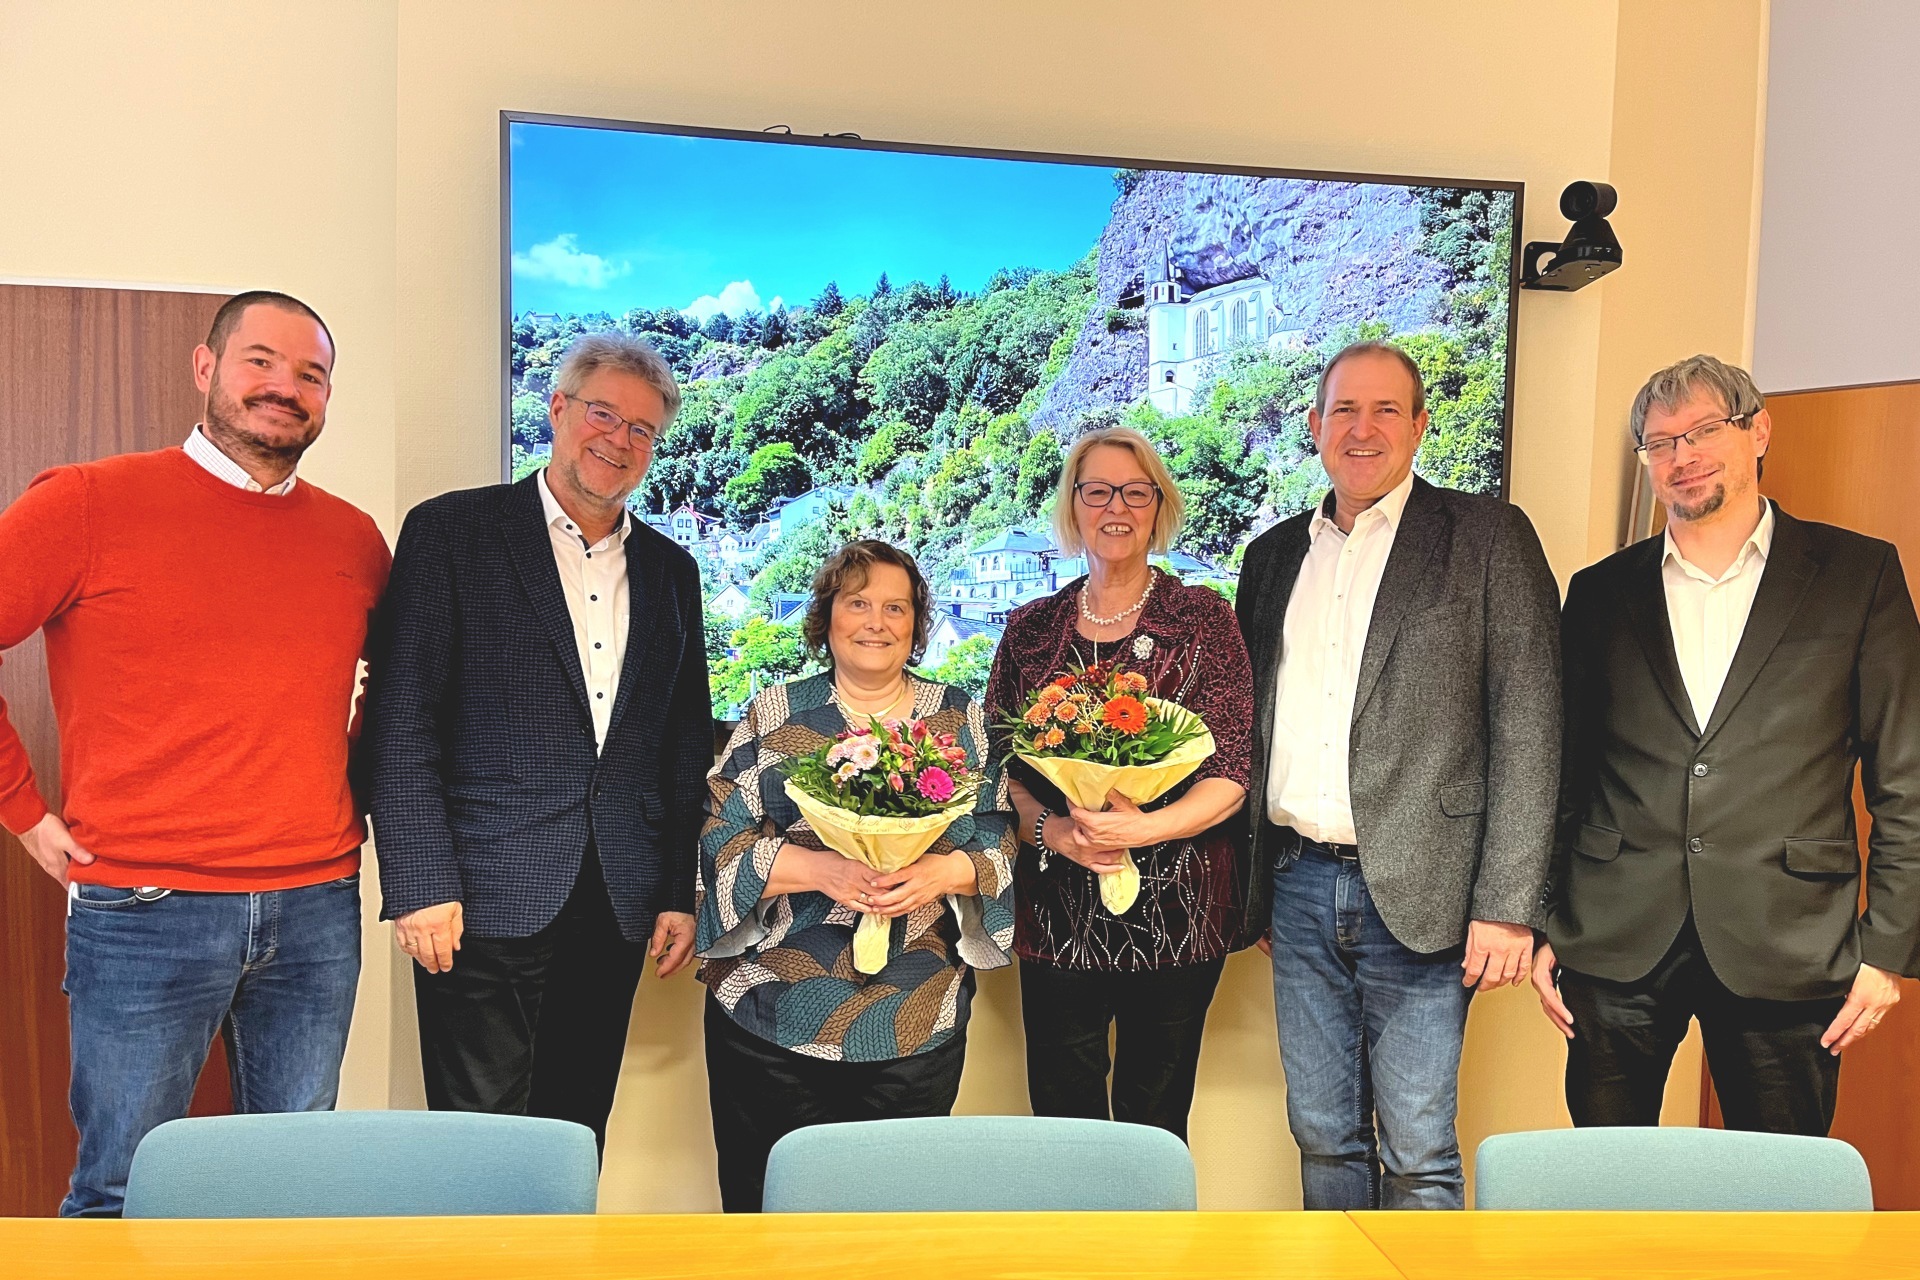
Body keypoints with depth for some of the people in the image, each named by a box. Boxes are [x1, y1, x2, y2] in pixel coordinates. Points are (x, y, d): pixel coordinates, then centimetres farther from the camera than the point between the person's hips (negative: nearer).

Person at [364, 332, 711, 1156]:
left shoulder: (670, 570, 14)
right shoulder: (451, 531, 0)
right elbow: (401, 720, -5)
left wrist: (682, 892, 9)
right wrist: (420, 885, -12)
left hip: (617, 904, 4)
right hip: (487, 900, -4)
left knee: (577, 1141, 12)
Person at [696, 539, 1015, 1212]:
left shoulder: (960, 719, 7)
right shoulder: (775, 715, 4)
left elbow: (998, 840, 5)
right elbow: (720, 840, -2)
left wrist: (944, 873, -15)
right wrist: (815, 869, -17)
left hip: (917, 1026, 1)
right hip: (772, 1015, -1)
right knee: (764, 1191, 8)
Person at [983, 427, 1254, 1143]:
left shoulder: (1203, 620, 1)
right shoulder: (1030, 630, 8)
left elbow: (1231, 776, -6)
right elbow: (994, 767, 6)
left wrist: (1142, 828, -21)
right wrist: (1050, 829, -13)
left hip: (1175, 914, -2)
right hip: (1058, 914, 2)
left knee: (1156, 1127, 8)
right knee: (1061, 1119, 9)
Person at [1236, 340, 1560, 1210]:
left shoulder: (1487, 538, -1)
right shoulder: (1274, 554, 13)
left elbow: (1528, 729, -7)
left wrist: (1507, 906, -12)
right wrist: (1244, 883, 11)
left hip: (1416, 896, -4)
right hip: (1298, 886, 5)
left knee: (1417, 1155, 3)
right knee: (1322, 1138, 14)